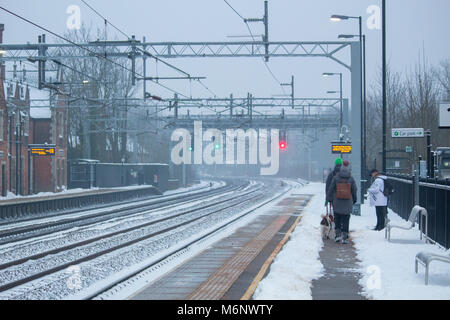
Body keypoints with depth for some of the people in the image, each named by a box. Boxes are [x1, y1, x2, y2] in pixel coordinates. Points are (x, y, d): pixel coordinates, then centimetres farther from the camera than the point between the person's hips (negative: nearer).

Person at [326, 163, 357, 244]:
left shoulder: (335, 178, -7)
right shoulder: (351, 179, -6)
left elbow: (331, 189, -3)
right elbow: (354, 191, 1)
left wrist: (329, 199, 10)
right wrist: (354, 200, 17)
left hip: (337, 203, 0)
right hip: (348, 204, 0)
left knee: (337, 220, 15)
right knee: (345, 220, 5)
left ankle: (338, 234, 5)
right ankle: (344, 237, 3)